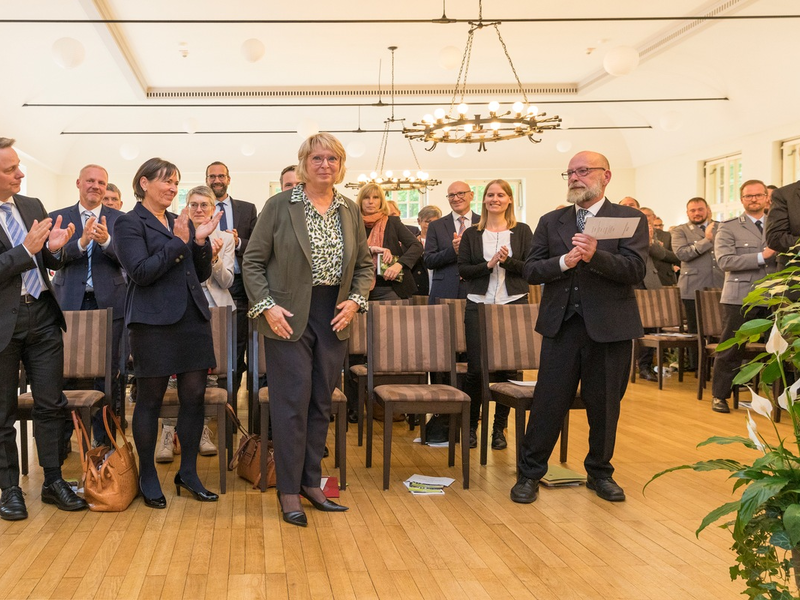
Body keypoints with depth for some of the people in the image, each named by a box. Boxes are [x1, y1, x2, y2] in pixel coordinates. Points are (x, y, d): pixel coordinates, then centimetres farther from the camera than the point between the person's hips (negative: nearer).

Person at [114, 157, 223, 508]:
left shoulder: (181, 223, 16)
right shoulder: (130, 223, -1)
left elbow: (202, 274, 14)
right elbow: (141, 272, -13)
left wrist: (201, 242, -2)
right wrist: (178, 242, -15)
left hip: (193, 318, 6)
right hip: (154, 322, -6)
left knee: (194, 396, 5)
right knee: (150, 400, 3)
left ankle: (188, 472, 19)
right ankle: (147, 477, 16)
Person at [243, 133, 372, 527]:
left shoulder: (350, 211, 8)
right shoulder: (279, 206, -4)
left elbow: (364, 264, 14)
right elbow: (253, 262, -3)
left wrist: (355, 300, -2)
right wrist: (266, 306, -13)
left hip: (334, 319, 4)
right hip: (289, 319, -4)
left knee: (321, 403, 10)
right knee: (292, 402, -3)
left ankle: (311, 482, 22)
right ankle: (288, 491, 8)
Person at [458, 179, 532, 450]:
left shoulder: (522, 231, 6)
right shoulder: (471, 234, 8)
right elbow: (463, 269, 1)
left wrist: (507, 261, -17)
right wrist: (489, 265, -14)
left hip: (513, 305, 0)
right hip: (479, 306, 0)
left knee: (507, 369, 2)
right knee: (475, 369, -3)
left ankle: (499, 428, 15)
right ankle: (471, 425, 13)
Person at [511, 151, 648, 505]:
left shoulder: (630, 219, 1)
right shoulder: (551, 222, 10)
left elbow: (635, 270, -12)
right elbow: (530, 270, 2)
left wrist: (595, 256, -27)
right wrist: (563, 262, -16)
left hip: (609, 326, -1)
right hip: (562, 324, 2)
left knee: (604, 406, 10)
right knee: (548, 403, 3)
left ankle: (600, 473, 28)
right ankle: (529, 473, 14)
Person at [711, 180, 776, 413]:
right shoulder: (729, 228, 2)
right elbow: (725, 261, -11)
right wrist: (761, 256, -16)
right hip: (740, 297, -3)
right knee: (731, 349, 2)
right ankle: (719, 395, 14)